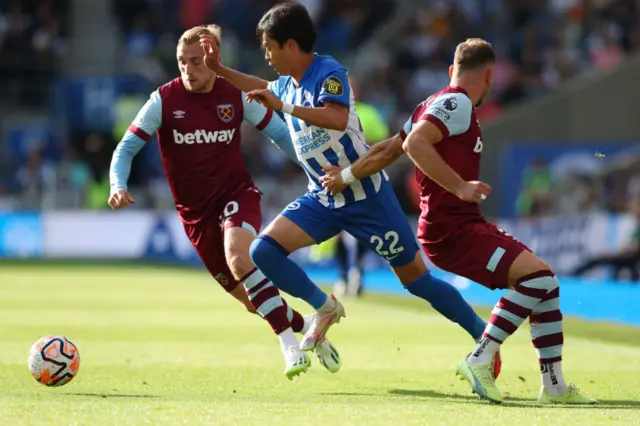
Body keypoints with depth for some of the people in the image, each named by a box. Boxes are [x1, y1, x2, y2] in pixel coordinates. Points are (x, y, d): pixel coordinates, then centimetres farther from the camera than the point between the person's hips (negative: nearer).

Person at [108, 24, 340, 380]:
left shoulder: (236, 95, -6)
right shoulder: (164, 100, -9)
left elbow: (279, 133, 5)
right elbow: (127, 147, -7)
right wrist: (118, 186, -26)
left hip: (236, 193, -2)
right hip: (196, 212, 2)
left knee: (238, 255, -34)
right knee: (251, 301, 3)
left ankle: (289, 341, -28)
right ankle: (305, 327, 30)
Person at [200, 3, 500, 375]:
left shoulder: (329, 73, -19)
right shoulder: (286, 83, 6)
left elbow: (337, 119, -39)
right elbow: (261, 89, 31)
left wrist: (283, 106, -42)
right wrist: (218, 68, 24)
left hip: (366, 194, -7)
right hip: (323, 198, 7)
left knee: (417, 278, -2)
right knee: (264, 250, -13)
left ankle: (486, 340, 12)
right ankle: (325, 308, 5)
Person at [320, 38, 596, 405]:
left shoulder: (436, 104, 21)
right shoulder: (457, 103, -9)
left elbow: (389, 150, 25)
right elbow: (416, 144, -25)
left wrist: (347, 175, 37)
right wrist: (460, 187, -29)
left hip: (464, 225, 10)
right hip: (452, 230, -10)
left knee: (544, 283, 7)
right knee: (536, 275, -23)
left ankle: (555, 387, 9)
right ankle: (480, 360, -19)